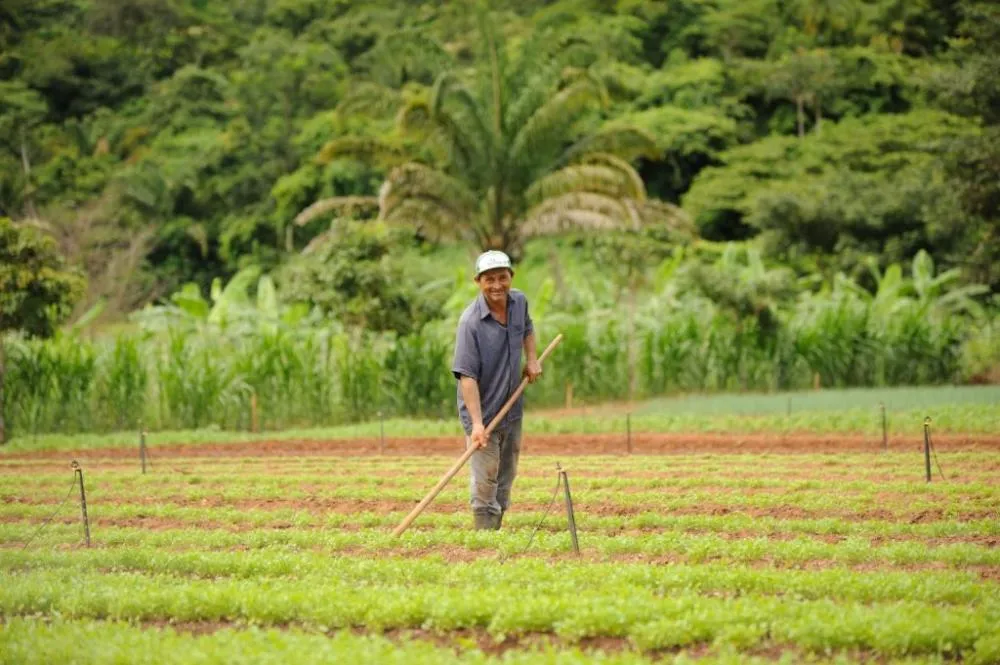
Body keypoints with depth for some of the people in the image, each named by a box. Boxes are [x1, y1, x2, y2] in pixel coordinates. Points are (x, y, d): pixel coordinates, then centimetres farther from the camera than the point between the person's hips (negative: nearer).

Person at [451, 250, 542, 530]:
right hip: (483, 413, -7)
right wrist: (477, 423, -33)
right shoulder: (471, 322, -23)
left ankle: (496, 529, 28)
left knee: (506, 480, 16)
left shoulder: (519, 301, -1)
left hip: (512, 411, 7)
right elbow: (467, 376, -26)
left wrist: (532, 359, 6)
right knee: (484, 485, -8)